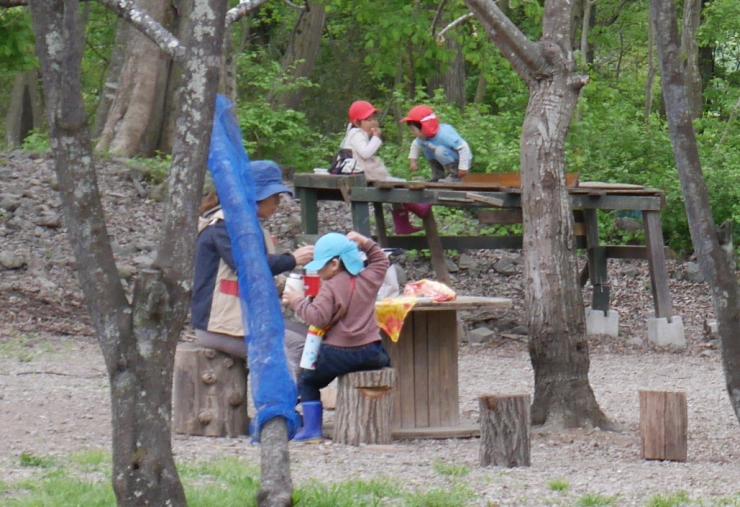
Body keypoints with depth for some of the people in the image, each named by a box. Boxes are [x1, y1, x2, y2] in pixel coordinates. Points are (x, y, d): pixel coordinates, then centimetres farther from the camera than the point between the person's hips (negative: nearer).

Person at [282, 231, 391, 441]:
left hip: (338, 353, -5)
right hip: (371, 352, 5)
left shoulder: (330, 288, -12)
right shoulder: (368, 279, 7)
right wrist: (365, 244, 17)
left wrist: (298, 302, -9)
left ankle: (312, 428, 5)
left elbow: (317, 317, -21)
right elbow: (381, 262, 28)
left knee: (307, 382, 15)